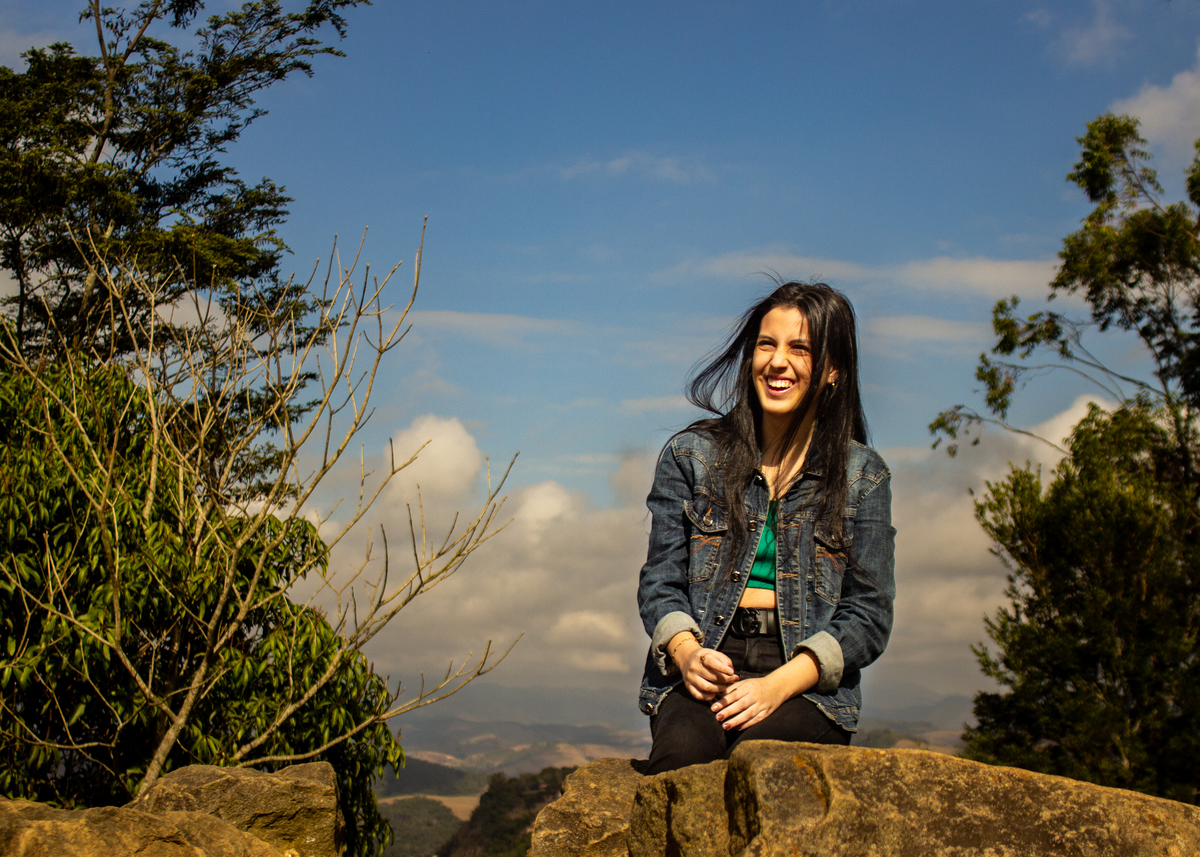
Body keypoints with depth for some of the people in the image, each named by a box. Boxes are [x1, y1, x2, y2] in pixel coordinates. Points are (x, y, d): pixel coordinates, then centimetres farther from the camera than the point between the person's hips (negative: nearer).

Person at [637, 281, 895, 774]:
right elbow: (660, 583, 10)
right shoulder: (690, 454, 13)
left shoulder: (862, 476, 10)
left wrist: (779, 684, -13)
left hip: (806, 683, 0)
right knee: (685, 751, -34)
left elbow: (869, 613, 4)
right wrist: (686, 653, -13)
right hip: (704, 664, 1)